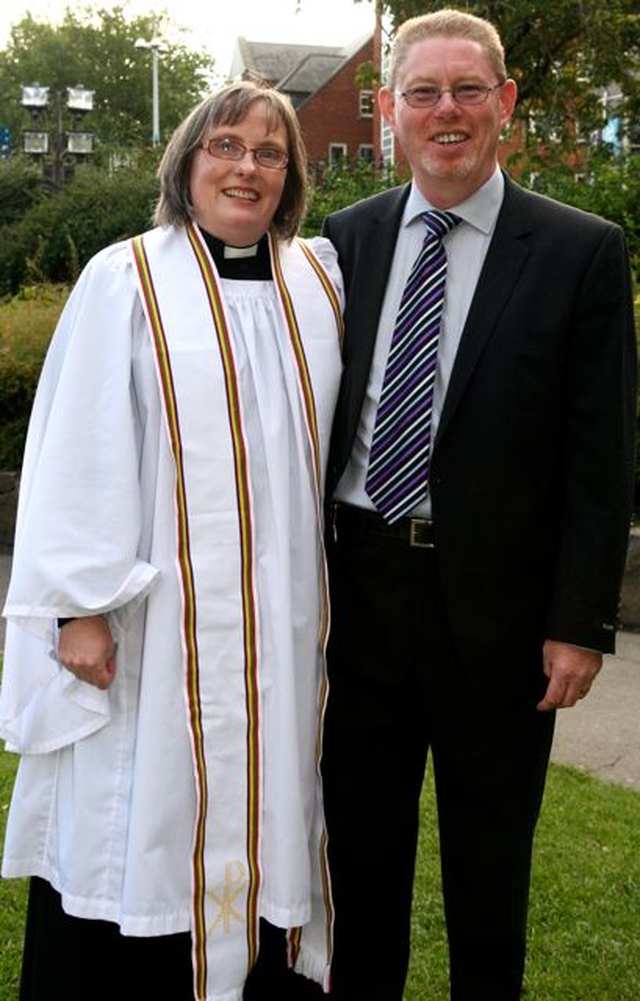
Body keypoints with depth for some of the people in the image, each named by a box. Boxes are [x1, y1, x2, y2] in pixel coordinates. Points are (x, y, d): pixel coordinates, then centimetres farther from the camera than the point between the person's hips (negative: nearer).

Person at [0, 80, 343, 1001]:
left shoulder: (319, 282, 8)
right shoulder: (126, 280, -4)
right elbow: (79, 450, -7)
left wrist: (330, 594, 11)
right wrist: (78, 603, -11)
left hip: (280, 626, 4)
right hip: (154, 617, -4)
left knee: (261, 809, 13)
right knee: (136, 822, 6)